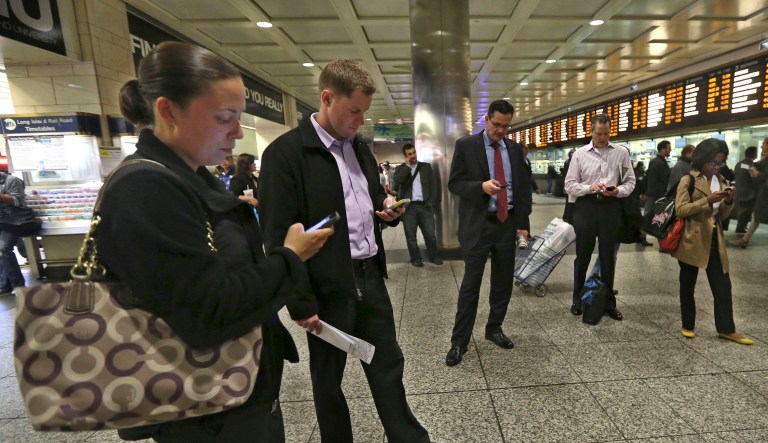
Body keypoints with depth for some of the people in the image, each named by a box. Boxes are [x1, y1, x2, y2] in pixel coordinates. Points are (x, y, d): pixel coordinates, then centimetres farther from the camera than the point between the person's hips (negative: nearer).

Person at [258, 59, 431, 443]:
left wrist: (388, 210, -2)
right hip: (328, 288, -6)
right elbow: (279, 238, -15)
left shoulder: (359, 147, 9)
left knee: (388, 365, 19)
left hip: (370, 277, 7)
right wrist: (301, 304, -14)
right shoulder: (285, 153, -13)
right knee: (328, 377, 16)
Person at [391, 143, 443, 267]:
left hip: (424, 205, 1)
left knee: (430, 233, 5)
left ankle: (434, 256, 22)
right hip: (408, 207, -1)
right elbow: (396, 183, -13)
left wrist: (431, 202, -3)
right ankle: (416, 258, 17)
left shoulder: (426, 166, 12)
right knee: (411, 235, 4)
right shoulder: (400, 169, 8)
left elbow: (433, 185, 9)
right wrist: (407, 166, -8)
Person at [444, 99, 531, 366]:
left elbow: (523, 186, 12)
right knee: (471, 283, -1)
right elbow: (454, 184, -6)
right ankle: (459, 341, 11)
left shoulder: (515, 149, 11)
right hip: (478, 225, -4)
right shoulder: (466, 145, -2)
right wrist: (481, 186, -24)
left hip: (507, 224, 5)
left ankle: (494, 329, 31)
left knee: (503, 282, 12)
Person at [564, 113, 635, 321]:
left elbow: (630, 181, 6)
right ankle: (578, 299, 25)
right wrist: (590, 188, -19)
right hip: (585, 207, -1)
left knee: (608, 256, 9)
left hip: (610, 207, 1)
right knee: (583, 255, 9)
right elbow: (570, 185, -1)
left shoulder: (621, 152, 5)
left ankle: (609, 302, 24)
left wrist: (617, 191, -14)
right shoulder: (579, 154, 2)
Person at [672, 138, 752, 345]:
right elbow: (680, 210, -17)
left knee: (722, 285, 8)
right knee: (688, 284, 7)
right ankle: (688, 325, 20)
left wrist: (728, 201, -5)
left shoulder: (721, 181, 12)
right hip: (692, 240, -6)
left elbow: (722, 214, 14)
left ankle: (726, 328, 20)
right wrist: (708, 200, -24)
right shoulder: (688, 180, -7)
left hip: (715, 239, 6)